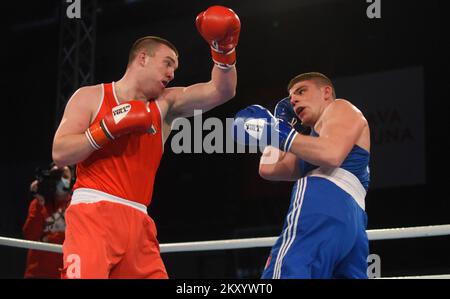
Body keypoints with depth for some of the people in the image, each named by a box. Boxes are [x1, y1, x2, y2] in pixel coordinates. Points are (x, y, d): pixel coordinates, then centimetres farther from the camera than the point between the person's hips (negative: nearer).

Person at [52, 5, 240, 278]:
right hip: (93, 213, -5)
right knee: (86, 274, -25)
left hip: (137, 222, 5)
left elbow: (222, 92, 6)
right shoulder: (91, 97, 9)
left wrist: (224, 49, -10)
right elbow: (60, 154, -2)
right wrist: (110, 127, -10)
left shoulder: (166, 105, 17)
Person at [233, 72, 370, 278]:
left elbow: (332, 154, -8)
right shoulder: (317, 136, 39)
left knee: (286, 273, -26)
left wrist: (281, 134, -8)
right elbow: (268, 169, 25)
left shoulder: (340, 108, 15)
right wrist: (280, 123, 38)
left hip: (324, 203, -9)